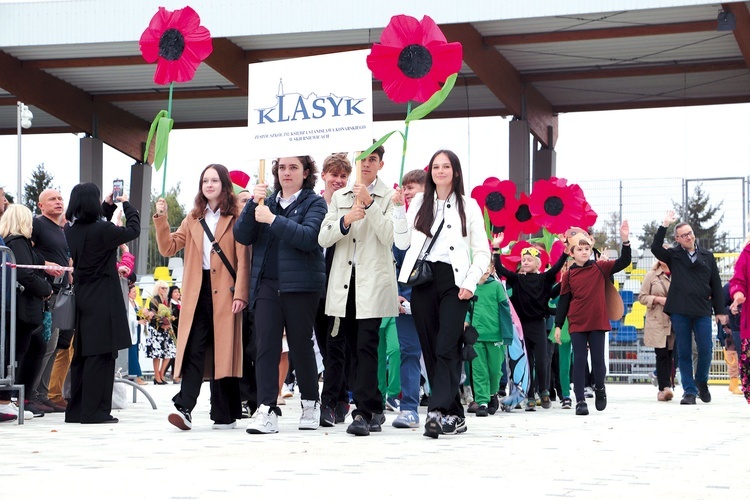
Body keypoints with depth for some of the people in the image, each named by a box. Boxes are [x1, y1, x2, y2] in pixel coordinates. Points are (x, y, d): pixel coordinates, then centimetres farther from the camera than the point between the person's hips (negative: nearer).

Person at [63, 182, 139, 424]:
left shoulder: (71, 231, 4)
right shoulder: (102, 230, -17)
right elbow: (133, 230, -3)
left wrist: (109, 205, 28)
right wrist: (127, 204, 12)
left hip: (81, 298, 7)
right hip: (102, 302, -7)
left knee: (81, 354, 13)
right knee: (101, 355, -4)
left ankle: (76, 409, 17)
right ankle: (95, 410, -4)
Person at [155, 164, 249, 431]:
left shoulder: (235, 218, 2)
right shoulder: (193, 218, 18)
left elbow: (242, 259, -4)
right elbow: (169, 248, 11)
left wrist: (240, 294, -13)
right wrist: (161, 219, -2)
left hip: (224, 293, -3)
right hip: (197, 293, 3)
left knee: (223, 352, 0)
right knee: (193, 350, -7)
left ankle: (225, 415, 6)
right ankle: (184, 408, -16)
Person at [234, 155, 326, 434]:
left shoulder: (314, 203, 4)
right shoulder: (267, 202, 16)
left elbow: (308, 237, -15)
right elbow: (242, 236, 5)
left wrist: (273, 220, -18)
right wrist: (252, 205, -8)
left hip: (300, 285, -3)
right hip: (266, 283, 3)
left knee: (301, 345, 4)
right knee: (265, 344, -8)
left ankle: (310, 403, 22)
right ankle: (267, 410, -11)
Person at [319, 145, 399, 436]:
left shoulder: (388, 197, 5)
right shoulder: (339, 197, 17)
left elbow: (389, 236, -9)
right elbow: (323, 238, 8)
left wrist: (370, 203, -16)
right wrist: (346, 220, -10)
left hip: (372, 280, -5)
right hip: (343, 280, 5)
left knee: (366, 346, -11)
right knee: (338, 345, 5)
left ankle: (364, 413, -11)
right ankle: (373, 410, 17)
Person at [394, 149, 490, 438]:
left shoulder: (468, 206, 7)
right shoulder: (419, 203, 14)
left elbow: (482, 252, 5)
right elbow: (403, 243, 10)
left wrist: (470, 283, -7)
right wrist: (399, 210, 0)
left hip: (454, 282, -3)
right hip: (423, 281, 4)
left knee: (446, 348, -16)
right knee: (430, 349, 2)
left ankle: (437, 411, -25)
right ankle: (454, 415, 8)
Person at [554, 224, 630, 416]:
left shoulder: (600, 268, 1)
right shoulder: (569, 275, 0)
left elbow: (623, 262, -6)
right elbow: (563, 301, 3)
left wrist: (625, 241, -20)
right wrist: (558, 325, 2)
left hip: (598, 322, 0)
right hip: (577, 324, 0)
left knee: (598, 359, 3)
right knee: (579, 361, -1)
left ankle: (599, 389, 30)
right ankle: (580, 400, 1)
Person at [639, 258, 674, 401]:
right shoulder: (651, 275, 7)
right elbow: (642, 297, 5)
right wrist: (658, 299, -9)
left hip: (675, 322, 1)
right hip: (657, 322, -1)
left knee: (671, 354, 2)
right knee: (662, 354, -7)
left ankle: (665, 388, 7)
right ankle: (664, 388, -11)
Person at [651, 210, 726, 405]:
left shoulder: (707, 256, 11)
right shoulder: (674, 256, 8)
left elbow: (716, 285, 11)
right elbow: (656, 248, -10)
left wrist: (720, 310, 7)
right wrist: (665, 225, -14)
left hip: (702, 311, 1)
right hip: (680, 311, -1)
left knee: (706, 350, -2)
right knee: (684, 352, 1)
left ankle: (702, 382, 23)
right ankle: (689, 391, 7)